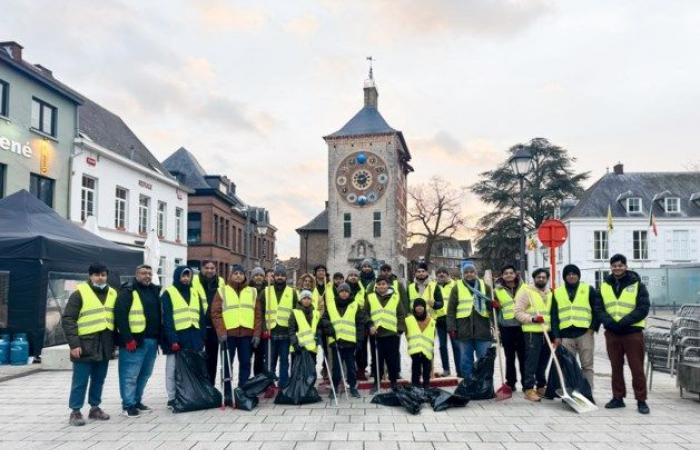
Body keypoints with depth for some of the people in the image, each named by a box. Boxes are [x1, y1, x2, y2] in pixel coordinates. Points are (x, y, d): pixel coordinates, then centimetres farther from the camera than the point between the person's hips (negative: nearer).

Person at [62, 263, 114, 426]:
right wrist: (74, 344, -16)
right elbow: (67, 320, -10)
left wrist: (114, 342, 13)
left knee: (99, 380, 14)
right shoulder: (80, 293, -6)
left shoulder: (112, 294, 11)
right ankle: (75, 411, 10)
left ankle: (95, 408, 25)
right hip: (85, 345, -5)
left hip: (104, 346, 5)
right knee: (80, 381, 1)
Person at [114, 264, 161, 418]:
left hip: (152, 340, 7)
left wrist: (159, 337, 14)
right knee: (130, 374, -4)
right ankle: (128, 405, 4)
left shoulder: (155, 291, 16)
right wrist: (127, 339, -18)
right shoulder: (128, 291, -6)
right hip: (134, 340, -7)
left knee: (145, 374, 13)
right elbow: (120, 315, -13)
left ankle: (137, 401, 24)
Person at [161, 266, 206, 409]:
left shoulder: (194, 293, 16)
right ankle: (172, 399, 10)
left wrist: (202, 337, 8)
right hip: (177, 338, -5)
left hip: (194, 338, 5)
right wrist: (172, 339, -16)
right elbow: (167, 319, -8)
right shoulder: (168, 293, -1)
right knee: (173, 370, 0)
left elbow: (201, 317, 16)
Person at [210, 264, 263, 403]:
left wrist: (257, 334, 0)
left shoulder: (252, 292, 12)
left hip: (247, 334, 2)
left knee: (245, 363, 6)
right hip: (228, 334, -2)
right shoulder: (222, 291, 5)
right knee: (227, 364, 3)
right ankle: (227, 393, 11)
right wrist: (221, 332, -12)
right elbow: (216, 313, -2)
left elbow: (258, 314, 9)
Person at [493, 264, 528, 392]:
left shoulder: (524, 287, 7)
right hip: (506, 327, 0)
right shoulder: (498, 290, 7)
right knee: (510, 357, 7)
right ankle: (510, 383, 15)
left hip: (522, 326, 0)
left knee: (523, 356, 3)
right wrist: (495, 306, -5)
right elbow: (495, 307, 17)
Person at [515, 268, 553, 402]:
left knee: (543, 362, 11)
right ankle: (529, 389, -3)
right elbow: (518, 312, -9)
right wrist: (532, 319, -21)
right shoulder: (526, 292, -4)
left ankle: (541, 387, 23)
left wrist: (553, 327, 15)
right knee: (532, 361, -7)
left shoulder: (550, 293, 17)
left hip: (547, 332, 6)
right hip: (532, 332, -6)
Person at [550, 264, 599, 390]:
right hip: (565, 335, 2)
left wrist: (593, 327, -6)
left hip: (585, 333, -2)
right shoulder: (557, 292, 12)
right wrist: (556, 335, 2)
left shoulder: (588, 290, 7)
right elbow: (554, 316, 10)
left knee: (587, 365, 1)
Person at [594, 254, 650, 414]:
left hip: (633, 332, -3)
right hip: (612, 333, 3)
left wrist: (623, 322, -18)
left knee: (637, 368, -1)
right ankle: (618, 398, 19)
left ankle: (641, 400, 7)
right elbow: (599, 308, 5)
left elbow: (643, 309, -8)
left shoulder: (637, 285, 0)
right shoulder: (604, 286, 9)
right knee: (616, 367, 10)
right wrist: (610, 322, -13)